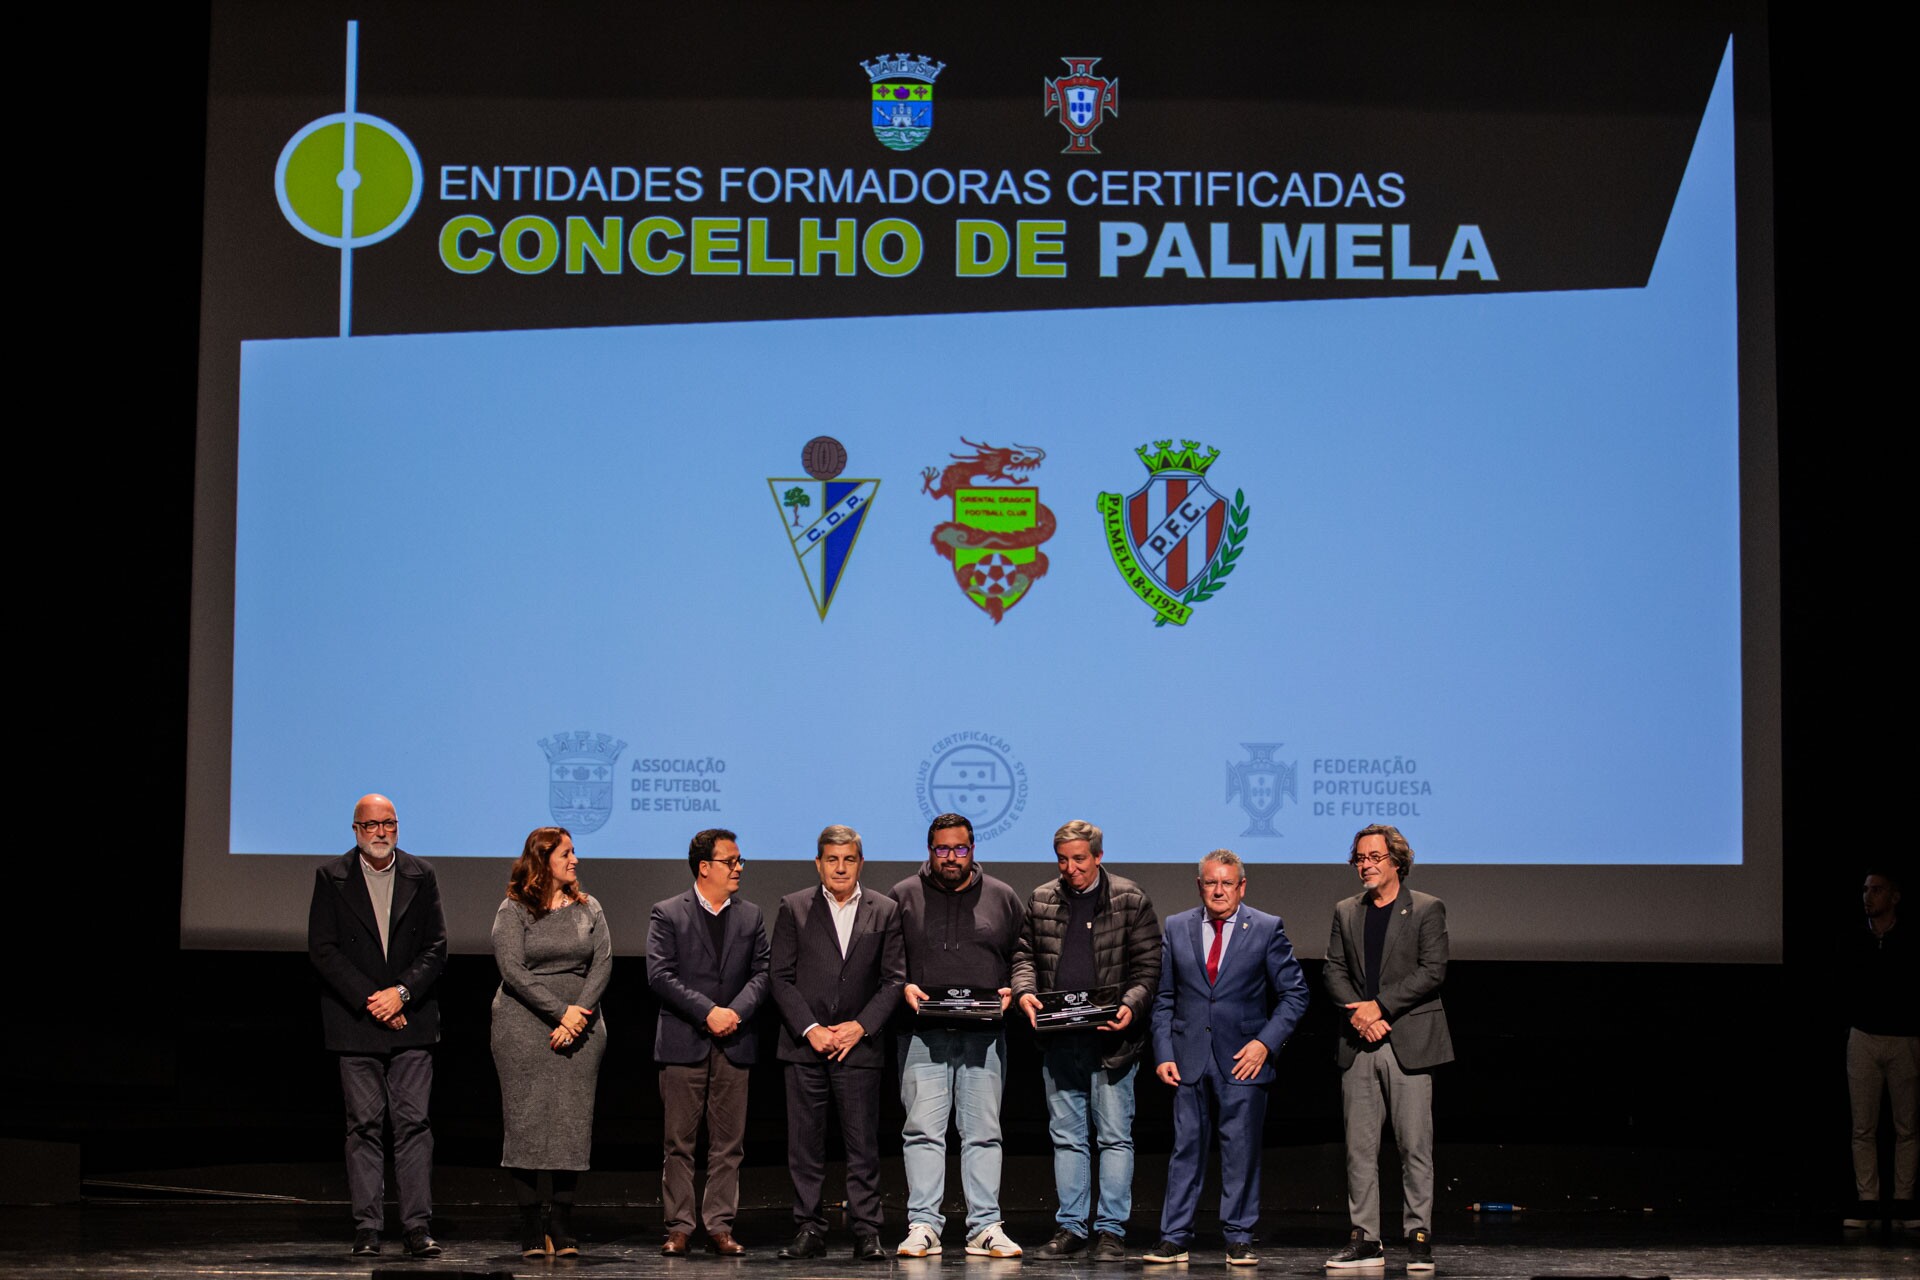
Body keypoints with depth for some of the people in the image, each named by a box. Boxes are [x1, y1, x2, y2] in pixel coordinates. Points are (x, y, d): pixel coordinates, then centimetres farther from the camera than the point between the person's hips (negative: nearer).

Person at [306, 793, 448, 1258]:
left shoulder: (420, 876, 7)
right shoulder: (331, 878, 3)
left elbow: (436, 948, 4)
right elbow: (322, 949, -3)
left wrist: (402, 993, -10)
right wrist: (370, 1001, -11)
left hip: (411, 1018, 1)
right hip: (356, 1022, -1)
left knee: (413, 1122, -3)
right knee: (365, 1125, 0)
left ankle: (418, 1227, -2)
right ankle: (367, 1228, 4)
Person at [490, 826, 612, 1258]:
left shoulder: (588, 909, 12)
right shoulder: (513, 911, 1)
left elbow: (603, 963, 3)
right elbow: (513, 970, -9)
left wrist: (580, 1014, -11)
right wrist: (561, 1012, -15)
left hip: (580, 1028, 3)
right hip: (524, 1027, -3)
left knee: (573, 1122, -1)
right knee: (527, 1121, -5)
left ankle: (562, 1225, 4)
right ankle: (530, 1228, 0)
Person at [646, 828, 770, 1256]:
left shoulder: (751, 917, 12)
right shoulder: (667, 914, 2)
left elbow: (762, 973, 6)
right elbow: (660, 974, -8)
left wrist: (736, 1012, -11)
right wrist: (707, 1012, -15)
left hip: (734, 1043, 3)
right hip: (683, 1043, -3)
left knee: (728, 1143, 3)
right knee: (679, 1142, 1)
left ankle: (720, 1226, 8)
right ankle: (679, 1226, 6)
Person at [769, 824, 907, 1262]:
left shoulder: (885, 911, 7)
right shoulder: (794, 908, 6)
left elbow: (894, 979, 4)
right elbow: (782, 978, 2)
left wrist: (860, 1026, -7)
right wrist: (811, 1029, -8)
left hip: (858, 1045, 0)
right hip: (805, 1045, 0)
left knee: (863, 1146, -1)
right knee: (805, 1144, 2)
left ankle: (866, 1233, 3)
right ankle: (810, 1230, 8)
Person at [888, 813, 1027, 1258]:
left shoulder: (1002, 898, 11)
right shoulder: (902, 897, 8)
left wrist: (1011, 991, -4)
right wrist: (902, 987, -8)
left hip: (984, 1034, 1)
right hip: (923, 1033, -1)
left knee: (983, 1132, 2)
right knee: (922, 1129, -4)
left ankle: (985, 1227, 4)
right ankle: (923, 1226, -1)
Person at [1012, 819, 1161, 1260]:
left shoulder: (1130, 900, -1)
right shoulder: (1041, 901, 10)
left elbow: (1149, 966, -2)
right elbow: (1024, 952, 14)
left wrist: (1131, 1006, -18)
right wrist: (1024, 989, -6)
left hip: (1111, 1039, -4)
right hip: (1058, 1041, 4)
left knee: (1114, 1136, -1)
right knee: (1066, 1136, 9)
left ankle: (1111, 1229, 4)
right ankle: (1071, 1225, 16)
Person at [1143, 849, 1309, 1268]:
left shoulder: (1267, 929, 2)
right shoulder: (1177, 928, 9)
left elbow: (1294, 994, 3)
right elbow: (1164, 999, 11)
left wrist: (1265, 1042, -9)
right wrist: (1163, 1053, 1)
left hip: (1242, 1060, -2)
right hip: (1190, 1059, 2)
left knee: (1241, 1151, 1)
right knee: (1186, 1148, 3)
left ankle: (1239, 1240, 9)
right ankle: (1174, 1238, 7)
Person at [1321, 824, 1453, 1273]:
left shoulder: (1427, 909, 2)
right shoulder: (1346, 913, 15)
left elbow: (1432, 971, -7)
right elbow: (1335, 971, 8)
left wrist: (1380, 1006, -13)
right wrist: (1356, 1013, -10)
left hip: (1408, 1042, -4)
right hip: (1359, 1045, 4)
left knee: (1415, 1145, -4)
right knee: (1359, 1147, 3)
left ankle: (1419, 1237, 3)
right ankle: (1365, 1240, 7)